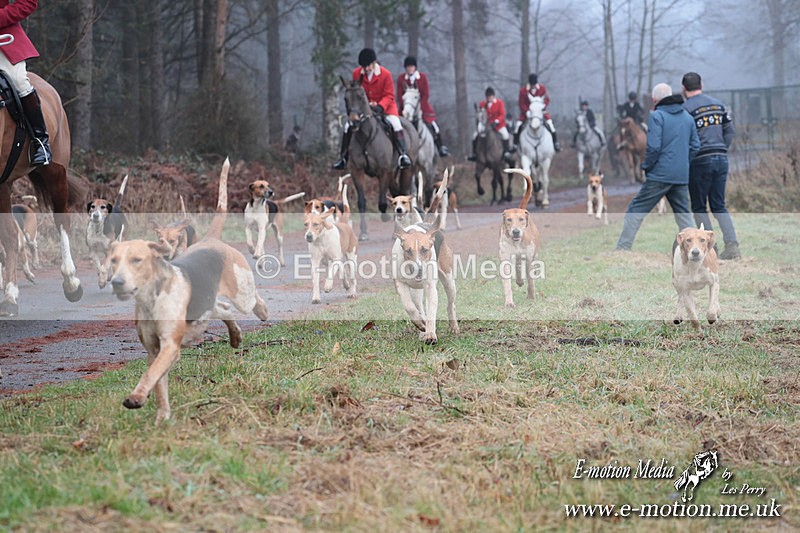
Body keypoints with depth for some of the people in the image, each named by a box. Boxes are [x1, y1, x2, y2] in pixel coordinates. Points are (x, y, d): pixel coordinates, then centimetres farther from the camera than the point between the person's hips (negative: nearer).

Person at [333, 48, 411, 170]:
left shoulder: (385, 74, -15)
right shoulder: (356, 73, -7)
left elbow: (389, 96, -12)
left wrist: (379, 106, -30)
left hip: (384, 106, -2)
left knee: (395, 124, -27)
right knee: (348, 126, -11)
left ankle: (403, 154, -24)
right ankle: (343, 157, 2)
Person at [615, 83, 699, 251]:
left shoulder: (656, 116, -8)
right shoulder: (688, 117, 12)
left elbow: (653, 147, -16)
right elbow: (695, 146, 12)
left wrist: (645, 167, -3)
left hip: (659, 175, -6)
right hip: (682, 176, 6)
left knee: (635, 210, 0)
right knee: (683, 214, 15)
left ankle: (622, 249, -4)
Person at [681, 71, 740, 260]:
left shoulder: (685, 109, -7)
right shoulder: (718, 104, 12)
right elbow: (729, 131, 14)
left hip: (700, 161, -5)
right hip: (721, 159, 5)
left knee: (699, 207, 6)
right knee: (719, 206, 11)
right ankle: (732, 245, -4)